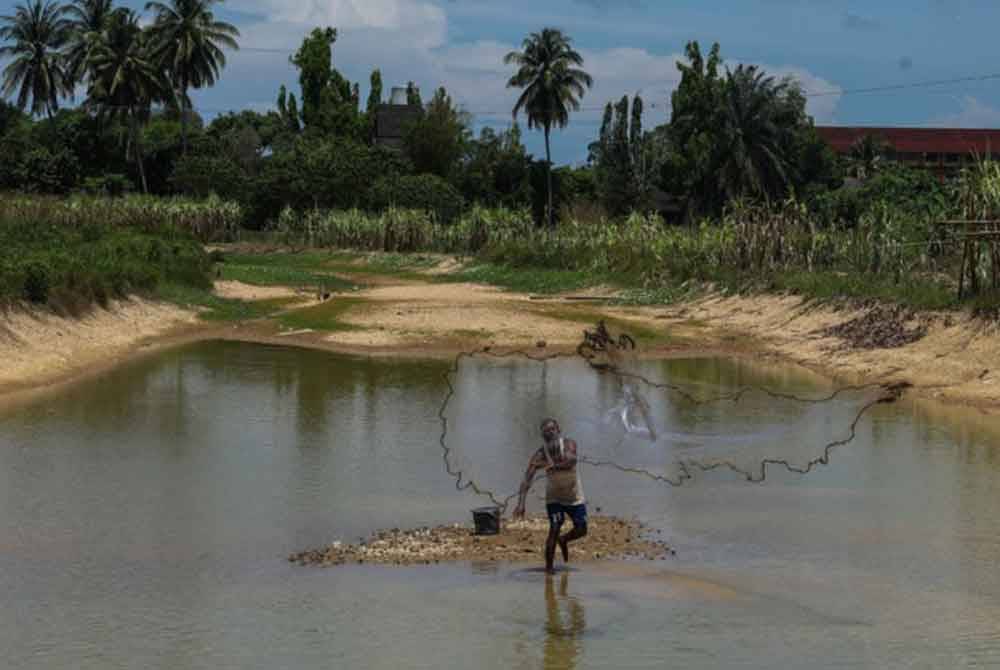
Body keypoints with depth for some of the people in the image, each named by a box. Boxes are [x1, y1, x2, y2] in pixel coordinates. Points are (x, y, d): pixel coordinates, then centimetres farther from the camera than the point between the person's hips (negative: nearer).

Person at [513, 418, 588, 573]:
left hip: (575, 497, 2)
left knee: (581, 530, 5)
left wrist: (553, 465, -57)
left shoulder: (569, 444, -19)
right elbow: (527, 479, -27)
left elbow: (570, 461, -40)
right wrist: (521, 503, -40)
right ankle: (548, 567, -8)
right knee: (554, 529, -17)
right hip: (554, 498, -2)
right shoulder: (540, 454, -20)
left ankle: (563, 540, 38)